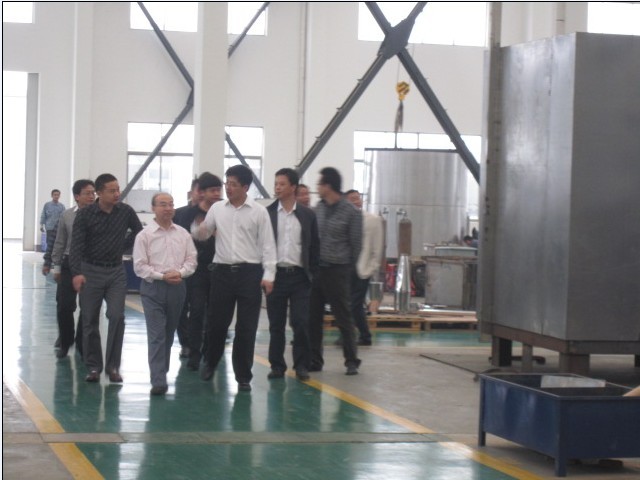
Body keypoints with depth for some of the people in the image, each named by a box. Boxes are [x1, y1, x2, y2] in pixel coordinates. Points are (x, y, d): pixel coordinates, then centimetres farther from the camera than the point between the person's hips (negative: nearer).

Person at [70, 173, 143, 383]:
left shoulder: (126, 211, -3)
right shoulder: (85, 214, -11)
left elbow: (138, 230, 16)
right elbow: (76, 245, -16)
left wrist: (124, 246, 8)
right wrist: (77, 273, -28)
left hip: (116, 271, 1)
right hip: (91, 271, -1)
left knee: (116, 316, -9)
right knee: (90, 320, 4)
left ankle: (113, 366, -1)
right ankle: (93, 366, 14)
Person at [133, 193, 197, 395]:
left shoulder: (183, 234, 6)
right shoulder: (145, 235, -4)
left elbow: (191, 259, 8)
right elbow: (139, 266, -7)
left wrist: (180, 272, -11)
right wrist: (162, 276, -15)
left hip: (177, 287, 4)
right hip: (153, 287, -4)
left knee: (169, 333, 14)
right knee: (156, 335, -9)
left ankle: (162, 370, 30)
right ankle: (158, 380, -13)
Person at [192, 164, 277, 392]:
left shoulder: (259, 212, -2)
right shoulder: (217, 208, 6)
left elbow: (268, 245, -2)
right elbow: (201, 235, 11)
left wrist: (268, 275, -10)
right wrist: (198, 231, -14)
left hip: (249, 272, -2)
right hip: (222, 271, 2)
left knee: (246, 328, 2)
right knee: (217, 323, 9)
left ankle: (243, 376, 11)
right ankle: (210, 363, 33)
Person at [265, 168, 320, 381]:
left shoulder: (307, 215, 5)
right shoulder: (267, 214, 2)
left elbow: (314, 246, 9)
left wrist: (312, 273, 3)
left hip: (299, 276, 0)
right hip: (276, 274, 0)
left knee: (301, 323, -3)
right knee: (276, 324, 5)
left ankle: (301, 365, 7)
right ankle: (277, 365, 13)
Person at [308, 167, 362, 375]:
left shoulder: (351, 213, -6)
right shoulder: (318, 208, 9)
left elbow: (356, 243, -1)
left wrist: (348, 268, 1)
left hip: (337, 272, -5)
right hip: (315, 269, 5)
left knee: (344, 318, 0)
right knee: (313, 318, 6)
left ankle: (351, 361, 7)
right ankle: (314, 360, 13)